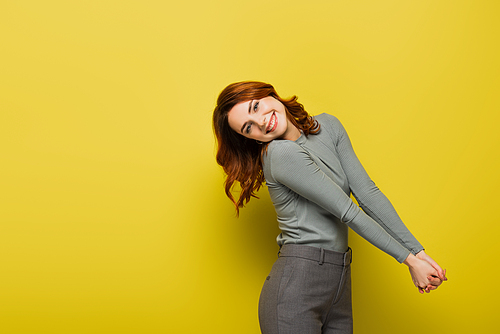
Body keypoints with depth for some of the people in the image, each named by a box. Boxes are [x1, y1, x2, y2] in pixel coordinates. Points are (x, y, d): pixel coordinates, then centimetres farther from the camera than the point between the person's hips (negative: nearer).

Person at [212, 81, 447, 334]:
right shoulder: (281, 154, -15)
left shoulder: (327, 126, 8)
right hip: (297, 285, -6)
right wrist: (409, 260, -9)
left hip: (338, 284, 6)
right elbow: (348, 212, -14)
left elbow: (368, 193, 2)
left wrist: (417, 250, -4)